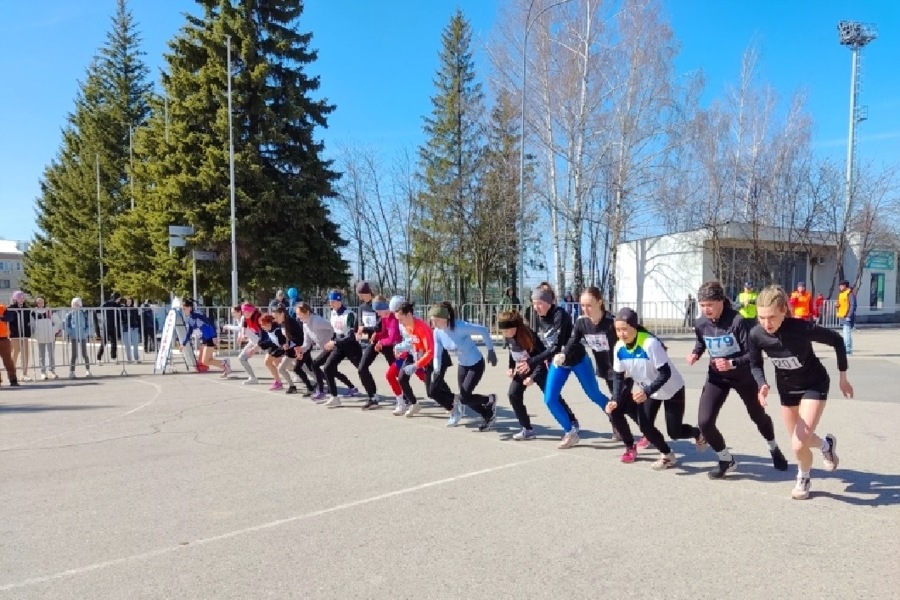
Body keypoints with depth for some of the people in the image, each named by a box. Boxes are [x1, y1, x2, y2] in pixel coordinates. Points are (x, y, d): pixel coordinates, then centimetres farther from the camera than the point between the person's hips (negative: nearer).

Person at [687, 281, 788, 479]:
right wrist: (695, 354, -13)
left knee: (758, 416, 21)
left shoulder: (738, 321, -29)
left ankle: (774, 450, 54)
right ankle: (726, 460, 14)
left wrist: (731, 364, -42)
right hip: (717, 376, 3)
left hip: (743, 376, -3)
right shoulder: (701, 324, -14)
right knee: (704, 422, -12)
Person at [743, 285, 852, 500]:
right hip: (786, 388, 4)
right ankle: (826, 444, 53)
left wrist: (843, 376, -7)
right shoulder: (756, 334, -24)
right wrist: (763, 385, -27)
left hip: (814, 385, -4)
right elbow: (755, 365, -6)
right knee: (799, 441, 17)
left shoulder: (802, 328, -35)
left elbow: (836, 340, -16)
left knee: (799, 444, -13)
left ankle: (803, 479, 21)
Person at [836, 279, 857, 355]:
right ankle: (848, 349, 22)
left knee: (847, 333, -13)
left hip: (847, 317, -10)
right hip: (842, 317, 10)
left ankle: (848, 350, -13)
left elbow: (853, 305, -16)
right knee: (845, 333, 14)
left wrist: (849, 316, -21)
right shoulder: (841, 294, 17)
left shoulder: (850, 293, -11)